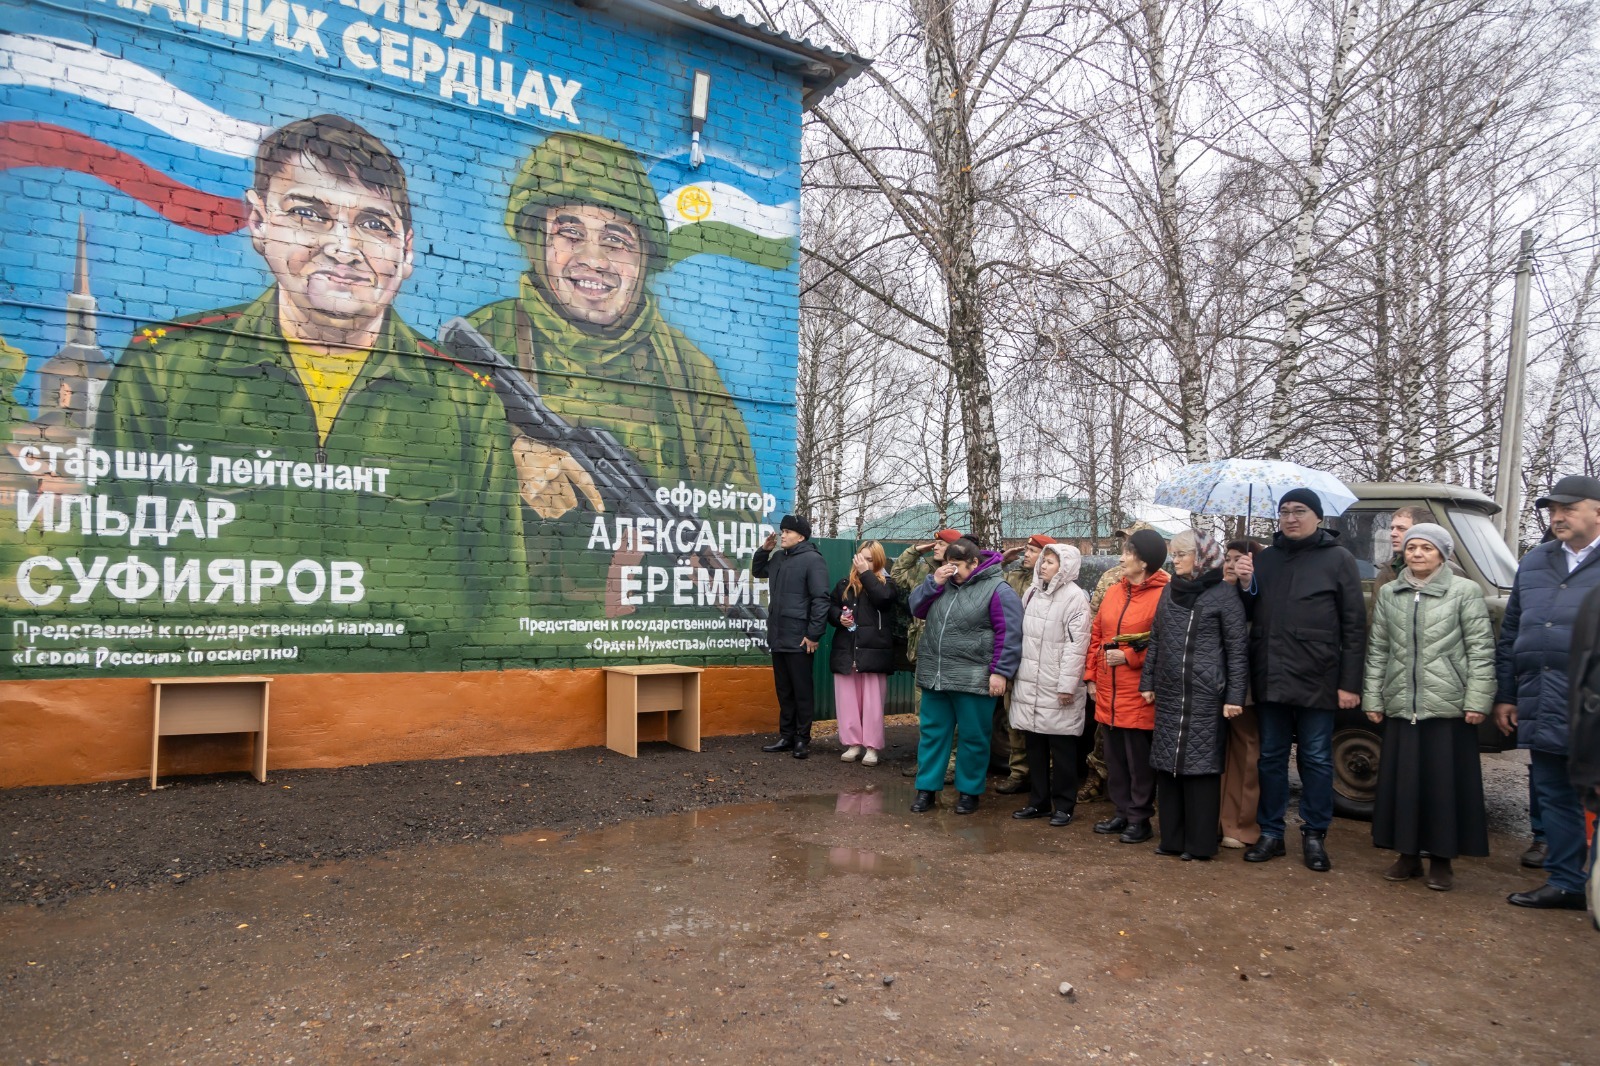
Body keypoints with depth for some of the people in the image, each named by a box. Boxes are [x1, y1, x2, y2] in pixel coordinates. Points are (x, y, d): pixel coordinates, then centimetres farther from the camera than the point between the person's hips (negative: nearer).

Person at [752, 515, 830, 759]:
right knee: (783, 690, 14)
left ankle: (802, 739, 10)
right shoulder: (778, 558, 13)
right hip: (777, 637, 8)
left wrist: (814, 634, -19)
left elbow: (820, 600, -16)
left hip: (799, 639, -8)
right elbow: (757, 571, 32)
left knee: (802, 691, 2)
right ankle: (786, 736, 22)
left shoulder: (812, 559, -11)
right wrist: (764, 549, 14)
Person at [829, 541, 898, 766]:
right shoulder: (844, 585, 14)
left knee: (872, 701, -3)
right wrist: (839, 617, -4)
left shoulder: (886, 583, 3)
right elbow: (831, 608, 18)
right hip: (846, 650, 4)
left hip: (873, 651, -4)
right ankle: (853, 744, 14)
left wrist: (866, 573, -12)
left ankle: (872, 747, 3)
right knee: (847, 699, 5)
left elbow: (883, 598, -18)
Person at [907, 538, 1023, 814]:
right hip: (934, 675, 6)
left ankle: (969, 791, 20)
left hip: (973, 678, -5)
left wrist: (1000, 671, -15)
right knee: (932, 733, 11)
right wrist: (933, 582, -3)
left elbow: (1009, 634, -11)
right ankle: (927, 789, 20)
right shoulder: (944, 584, 10)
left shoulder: (997, 590, -9)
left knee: (973, 737, 7)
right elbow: (917, 609, 11)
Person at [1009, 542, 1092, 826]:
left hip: (1057, 688, -7)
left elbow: (1076, 643, -13)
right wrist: (1014, 673, 15)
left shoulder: (1075, 597, -9)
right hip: (1029, 684, 7)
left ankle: (1063, 806, 13)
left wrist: (1067, 684, -17)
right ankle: (1038, 801, 23)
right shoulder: (1032, 592, 13)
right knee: (1034, 746, 12)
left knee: (1062, 748, 2)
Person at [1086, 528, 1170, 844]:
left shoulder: (1163, 595, -11)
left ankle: (1139, 818, 15)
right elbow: (1097, 635, 14)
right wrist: (1092, 676, 10)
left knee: (1139, 759, 3)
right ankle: (1122, 812, 27)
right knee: (1114, 756, 15)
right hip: (1108, 692, 7)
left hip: (1138, 695, -7)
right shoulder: (1112, 592, 11)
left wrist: (1129, 657, -15)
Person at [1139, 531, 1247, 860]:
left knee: (1200, 766, -1)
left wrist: (1235, 696, -11)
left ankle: (1200, 843, 9)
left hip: (1205, 696, -6)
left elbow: (1236, 649, -6)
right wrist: (1147, 682, 13)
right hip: (1169, 694, 6)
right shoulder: (1170, 591, 13)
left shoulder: (1224, 594, -4)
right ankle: (1172, 839, 18)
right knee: (1167, 766, 8)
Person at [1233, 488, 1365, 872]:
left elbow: (1354, 626, -5)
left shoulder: (1338, 560, -1)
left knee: (1316, 760, 6)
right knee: (1271, 757, 11)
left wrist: (1350, 683, -10)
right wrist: (1246, 586, -4)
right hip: (1270, 678, 4)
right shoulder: (1266, 559, 11)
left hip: (1316, 681, -4)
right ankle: (1271, 833, 21)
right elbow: (1251, 616, 17)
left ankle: (1314, 835, 18)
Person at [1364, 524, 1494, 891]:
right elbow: (1377, 650, 10)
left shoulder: (1466, 592, 0)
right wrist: (1372, 697, 6)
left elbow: (1481, 649, -4)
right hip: (1401, 706, 3)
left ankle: (1442, 859, 15)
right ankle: (1408, 855, 20)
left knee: (1446, 782, 3)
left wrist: (1477, 701, -10)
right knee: (1402, 781, 8)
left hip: (1449, 706, -3)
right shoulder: (1388, 593, 10)